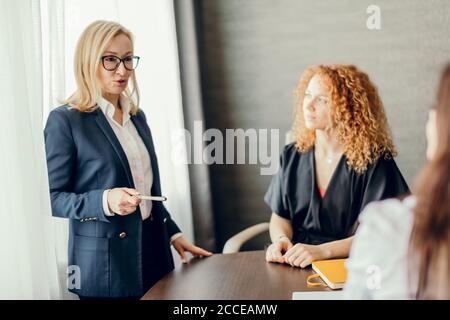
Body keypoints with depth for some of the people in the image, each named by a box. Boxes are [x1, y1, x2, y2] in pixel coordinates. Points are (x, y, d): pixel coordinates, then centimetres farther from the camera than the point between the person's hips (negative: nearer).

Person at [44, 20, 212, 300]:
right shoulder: (64, 120, -11)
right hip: (104, 261, -6)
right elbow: (52, 198, -12)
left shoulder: (137, 116, 10)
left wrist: (173, 233, 12)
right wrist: (105, 202, -25)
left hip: (153, 250, 6)